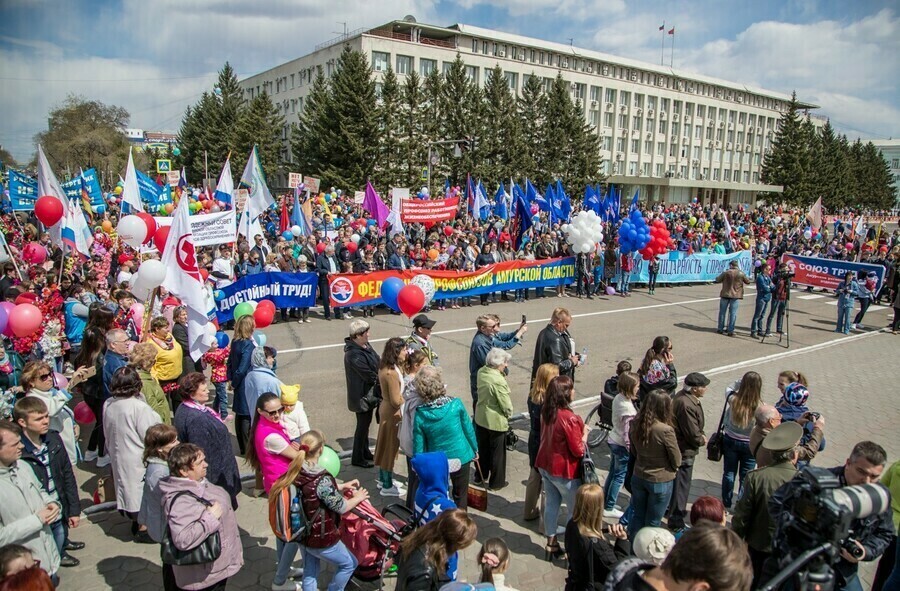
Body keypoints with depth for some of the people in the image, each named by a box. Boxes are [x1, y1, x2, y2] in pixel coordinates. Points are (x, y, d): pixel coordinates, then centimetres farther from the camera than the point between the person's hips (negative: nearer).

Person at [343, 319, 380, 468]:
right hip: (362, 395, -9)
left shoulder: (365, 345, 1)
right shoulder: (354, 354, -28)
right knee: (363, 425, 6)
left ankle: (365, 452, 40)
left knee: (366, 423, 23)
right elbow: (370, 376, -25)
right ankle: (357, 458, 23)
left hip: (369, 393, 9)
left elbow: (377, 362, 7)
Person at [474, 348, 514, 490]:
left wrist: (502, 373, -1)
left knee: (482, 448, 24)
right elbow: (506, 405, -22)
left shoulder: (481, 372, -8)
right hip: (496, 421, -7)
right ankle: (496, 482, 27)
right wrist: (508, 414, 0)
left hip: (480, 418, 7)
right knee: (497, 452, 12)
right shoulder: (499, 381, -30)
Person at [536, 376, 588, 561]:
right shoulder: (569, 418, -28)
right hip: (565, 472, -7)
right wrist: (585, 432, -5)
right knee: (574, 510, 10)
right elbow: (579, 450, -20)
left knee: (551, 503, 19)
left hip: (545, 466, 8)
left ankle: (551, 544, 31)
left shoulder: (546, 412, -4)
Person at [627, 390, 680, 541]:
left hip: (638, 477, 5)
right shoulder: (666, 430, -27)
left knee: (637, 516, 21)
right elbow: (677, 461, -13)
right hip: (660, 481, -5)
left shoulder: (635, 424, -10)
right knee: (652, 523, 13)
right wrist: (670, 469, 5)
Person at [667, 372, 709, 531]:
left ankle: (674, 509, 45)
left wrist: (701, 434, -1)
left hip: (679, 448, 10)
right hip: (684, 452, -10)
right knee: (681, 485, 4)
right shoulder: (686, 405, -31)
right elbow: (693, 435, -25)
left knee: (679, 483, 27)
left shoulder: (684, 396, 2)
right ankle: (676, 521, 17)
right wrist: (702, 441, -6)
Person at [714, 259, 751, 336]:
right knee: (733, 313, 3)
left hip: (725, 294, 0)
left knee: (722, 312, 10)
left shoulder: (726, 273, -6)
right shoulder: (741, 273, -4)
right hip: (736, 295, 0)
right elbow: (748, 282, 6)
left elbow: (717, 280, -1)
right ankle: (730, 330, 2)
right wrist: (746, 277, 25)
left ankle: (720, 329, 15)